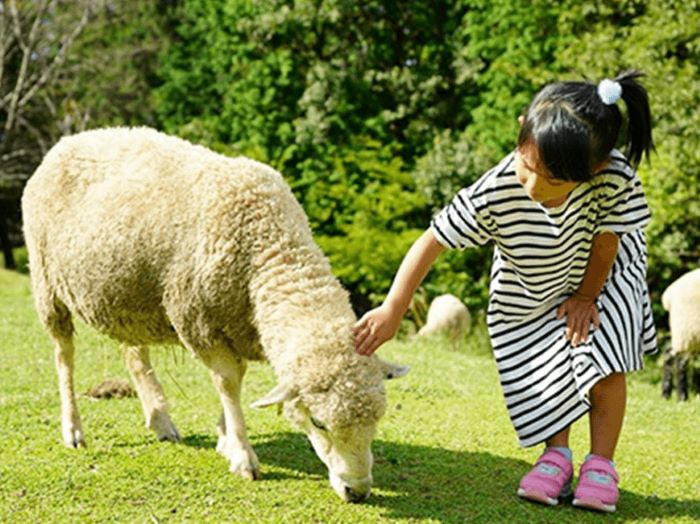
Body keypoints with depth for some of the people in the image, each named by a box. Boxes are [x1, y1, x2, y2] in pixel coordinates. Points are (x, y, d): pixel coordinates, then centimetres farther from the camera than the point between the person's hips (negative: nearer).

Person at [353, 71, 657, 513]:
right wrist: (393, 310, -29)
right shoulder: (494, 194, -39)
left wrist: (585, 298, -10)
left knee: (604, 360, -11)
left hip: (601, 274, -1)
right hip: (527, 293, 1)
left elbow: (605, 242, -22)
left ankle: (601, 465, 5)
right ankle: (557, 455, 21)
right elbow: (432, 242, -29)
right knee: (546, 373, -1)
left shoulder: (614, 179, -41)